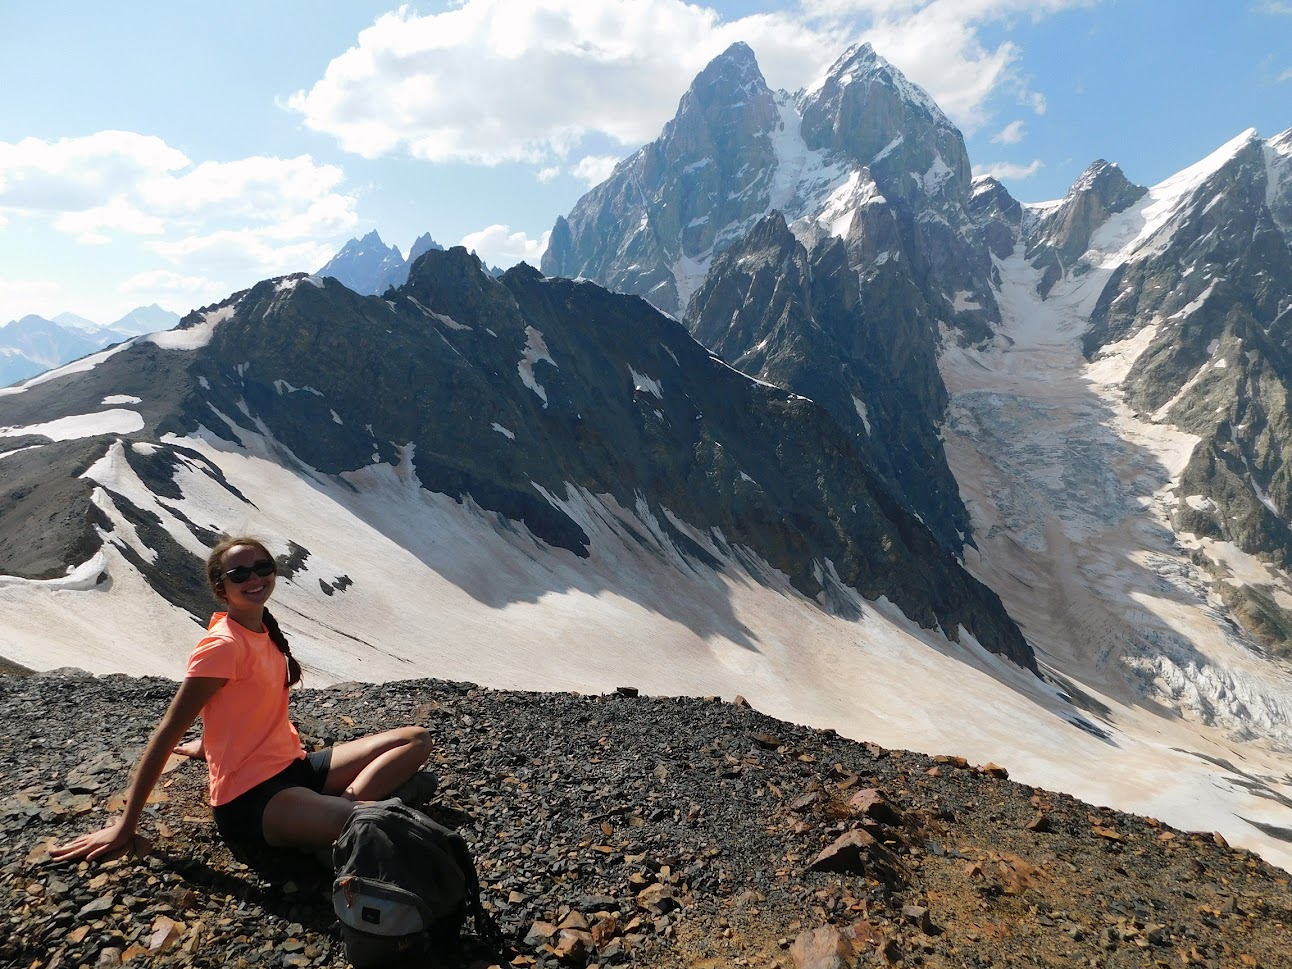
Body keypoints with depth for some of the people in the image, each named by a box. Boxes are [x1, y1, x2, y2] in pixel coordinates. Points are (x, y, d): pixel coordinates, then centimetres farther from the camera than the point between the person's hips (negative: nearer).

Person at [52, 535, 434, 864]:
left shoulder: (265, 632, 9)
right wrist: (125, 825, -12)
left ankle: (343, 803, -12)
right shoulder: (223, 644, -15)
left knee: (418, 739, -1)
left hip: (293, 766, 9)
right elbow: (168, 732, -14)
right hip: (250, 800, -9)